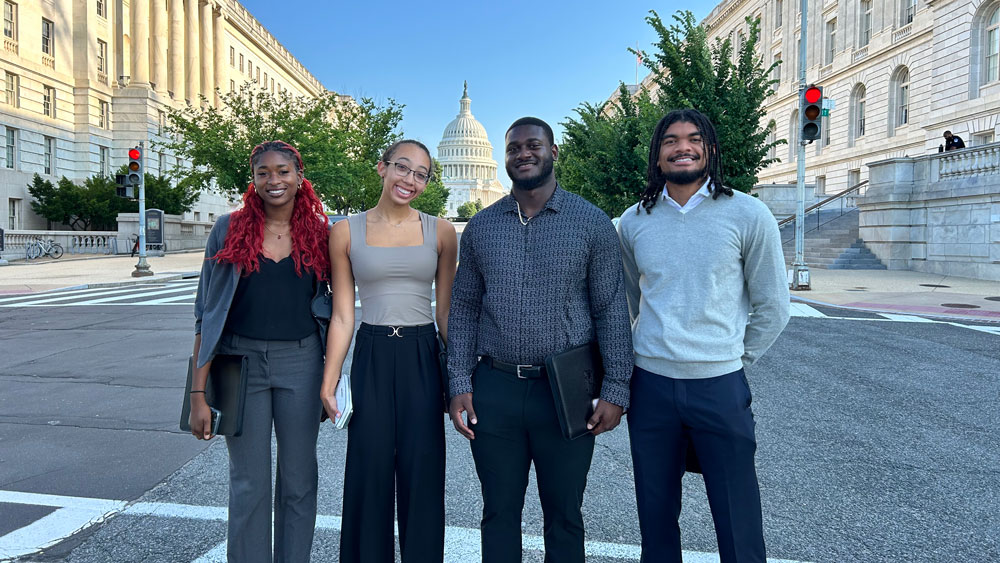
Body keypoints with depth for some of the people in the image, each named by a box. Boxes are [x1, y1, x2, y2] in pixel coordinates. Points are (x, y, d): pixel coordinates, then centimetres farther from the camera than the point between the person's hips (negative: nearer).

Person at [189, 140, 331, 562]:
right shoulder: (229, 229, -2)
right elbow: (207, 313, -1)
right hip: (242, 364, -1)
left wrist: (330, 380, 5)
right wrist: (198, 391, -5)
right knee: (249, 484, 9)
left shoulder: (317, 233, 1)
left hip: (300, 364, 1)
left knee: (298, 482, 11)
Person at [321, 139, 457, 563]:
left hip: (423, 358, 1)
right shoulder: (347, 232, 1)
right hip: (371, 358, 0)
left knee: (422, 476, 8)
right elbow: (342, 315, 2)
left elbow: (446, 312, 6)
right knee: (369, 473, 8)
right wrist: (328, 382, -2)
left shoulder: (440, 232, 3)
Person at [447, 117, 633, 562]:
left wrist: (615, 390, -6)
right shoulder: (480, 227, 7)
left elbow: (611, 310, -1)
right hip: (494, 391, 2)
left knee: (564, 517, 13)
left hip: (566, 392, -2)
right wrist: (459, 384, 1)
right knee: (499, 513, 14)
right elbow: (463, 308, 8)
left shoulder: (592, 223, -1)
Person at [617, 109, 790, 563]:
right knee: (655, 518, 14)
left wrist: (736, 360, 5)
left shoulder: (748, 214, -3)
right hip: (650, 384, 3)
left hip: (720, 385, -2)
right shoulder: (633, 222, 5)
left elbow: (772, 307, 4)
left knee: (738, 525, 6)